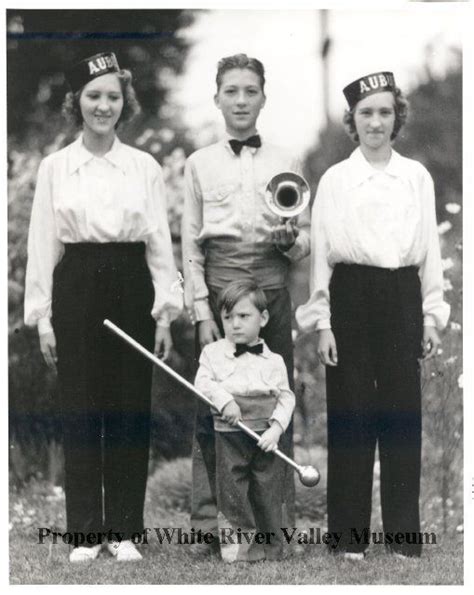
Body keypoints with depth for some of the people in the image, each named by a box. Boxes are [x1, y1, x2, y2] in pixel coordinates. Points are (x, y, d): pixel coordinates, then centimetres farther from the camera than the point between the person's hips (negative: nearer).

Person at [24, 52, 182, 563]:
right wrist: (42, 315, -1)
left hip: (131, 289, 1)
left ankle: (124, 530, 11)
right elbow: (42, 243, 3)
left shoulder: (144, 167, 5)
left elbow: (160, 243, 6)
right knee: (80, 411, 1)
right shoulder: (54, 167, 3)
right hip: (76, 289, -1)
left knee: (129, 410, 2)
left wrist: (164, 311, 1)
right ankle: (84, 532, 9)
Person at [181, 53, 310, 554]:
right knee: (212, 406, -3)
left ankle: (281, 520, 9)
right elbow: (191, 244, 5)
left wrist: (293, 241, -13)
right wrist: (202, 312, -4)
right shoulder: (200, 164, 8)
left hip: (271, 285, 1)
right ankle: (207, 522, 4)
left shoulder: (285, 163, 11)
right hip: (218, 283, -1)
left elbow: (305, 242, 11)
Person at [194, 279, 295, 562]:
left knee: (268, 496, 4)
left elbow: (286, 397, 3)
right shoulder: (213, 352, 6)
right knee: (231, 495, 0)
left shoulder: (274, 361, 5)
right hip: (228, 437, 0)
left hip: (266, 439, 0)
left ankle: (272, 554, 14)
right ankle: (236, 549, 8)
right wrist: (224, 399, -21)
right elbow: (203, 382, -3)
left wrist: (276, 428, -11)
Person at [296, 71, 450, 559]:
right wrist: (322, 323, -3)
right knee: (351, 413, 1)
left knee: (402, 414, 3)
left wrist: (432, 316, 5)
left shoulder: (417, 177, 7)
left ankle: (404, 533, 12)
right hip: (351, 297, -1)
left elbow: (430, 249, 9)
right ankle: (350, 534, 10)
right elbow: (321, 254, 2)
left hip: (402, 299, 2)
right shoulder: (334, 179, 2)